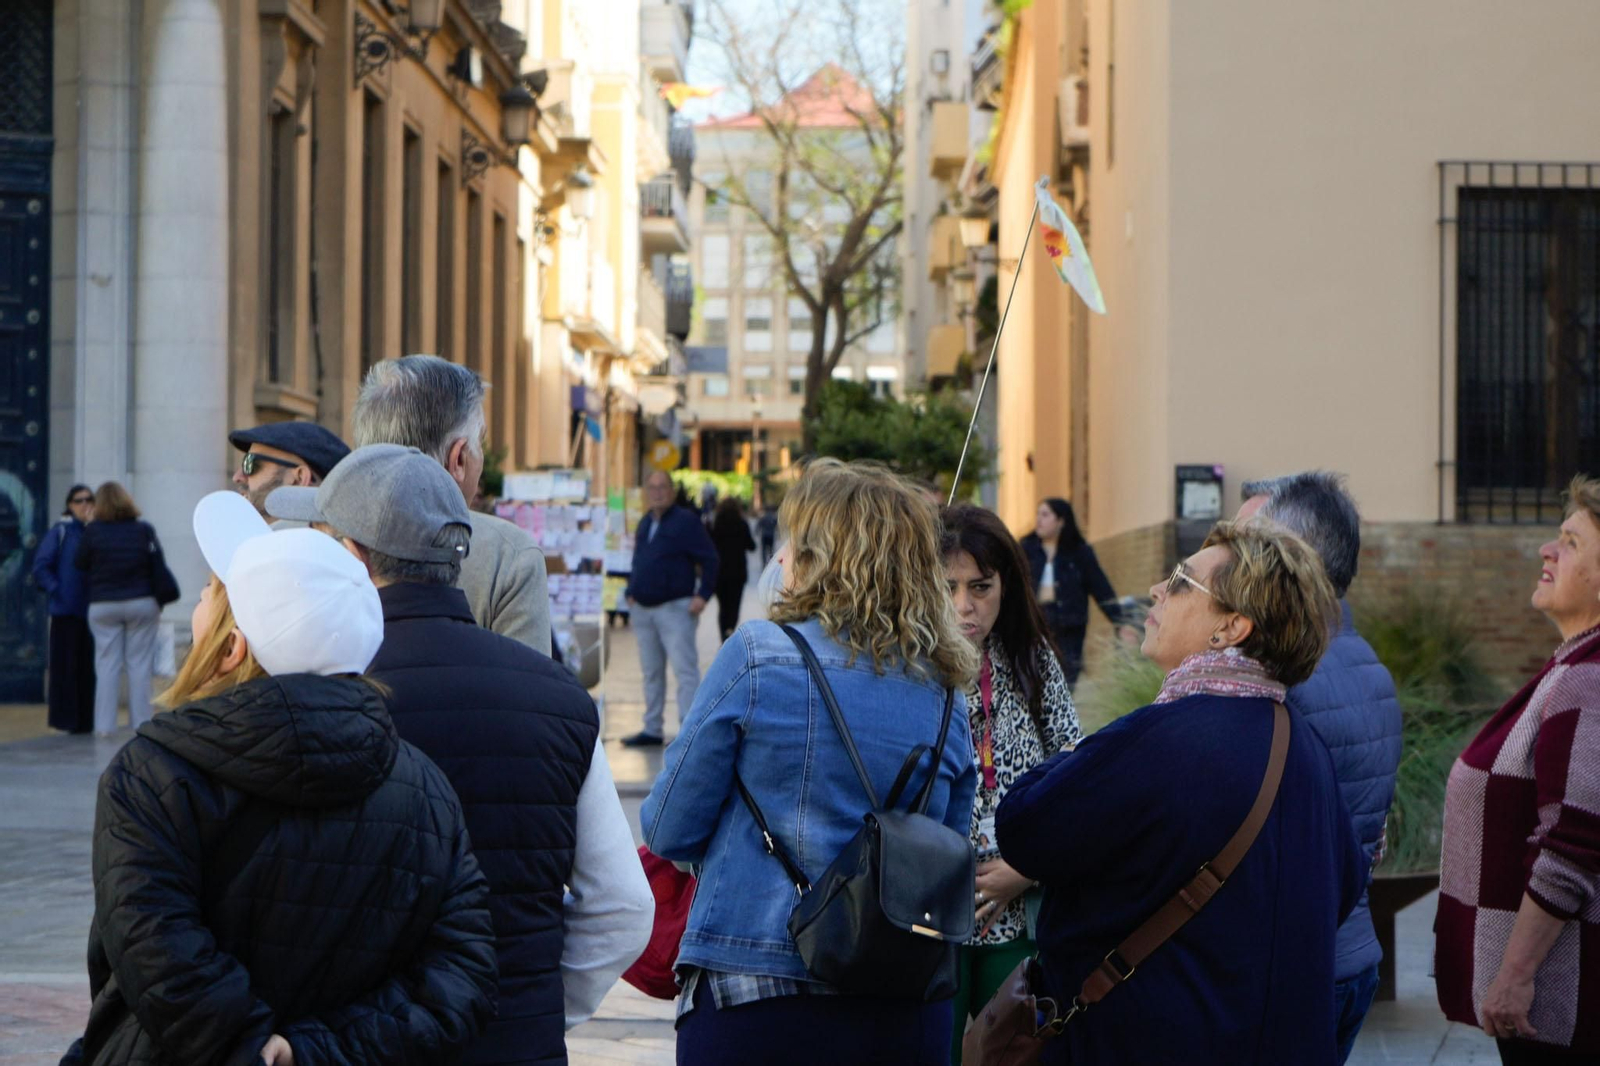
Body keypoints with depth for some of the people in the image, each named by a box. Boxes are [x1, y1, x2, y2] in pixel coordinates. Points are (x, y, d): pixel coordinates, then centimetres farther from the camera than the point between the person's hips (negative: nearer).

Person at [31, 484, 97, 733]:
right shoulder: (61, 531, -2)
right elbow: (41, 566, -4)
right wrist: (56, 591, -12)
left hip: (91, 609, 4)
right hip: (66, 610, -4)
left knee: (88, 666, 7)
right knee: (65, 665, -1)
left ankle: (86, 719, 13)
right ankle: (65, 719, 4)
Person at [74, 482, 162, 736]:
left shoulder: (93, 531, -6)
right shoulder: (144, 530, -2)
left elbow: (79, 563, -1)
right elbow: (158, 566, 0)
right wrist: (158, 604, 6)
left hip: (103, 606, 0)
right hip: (141, 603, 0)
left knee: (107, 664, 5)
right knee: (139, 664, 4)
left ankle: (105, 724, 3)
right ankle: (141, 722, 4)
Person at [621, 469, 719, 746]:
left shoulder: (686, 520, -6)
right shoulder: (645, 523, 15)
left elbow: (709, 559, -8)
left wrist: (703, 595, -14)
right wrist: (631, 593, 13)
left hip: (675, 609, -8)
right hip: (643, 610, 8)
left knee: (684, 669, -10)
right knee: (651, 672, 12)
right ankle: (652, 729, 19)